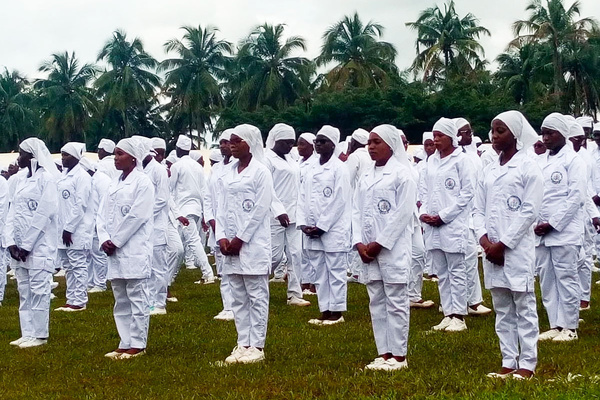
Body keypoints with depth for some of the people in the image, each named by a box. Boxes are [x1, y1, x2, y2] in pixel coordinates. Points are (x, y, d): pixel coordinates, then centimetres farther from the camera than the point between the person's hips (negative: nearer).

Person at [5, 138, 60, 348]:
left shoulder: (46, 179, -9)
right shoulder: (22, 182, 15)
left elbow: (44, 214, -15)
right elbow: (12, 213, 11)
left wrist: (27, 244, -14)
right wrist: (11, 242, -2)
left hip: (40, 245, -8)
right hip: (20, 247, 8)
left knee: (38, 289, -5)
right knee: (24, 290, 9)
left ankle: (39, 335, 1)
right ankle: (27, 334, 15)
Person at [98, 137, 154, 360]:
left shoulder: (142, 183, -7)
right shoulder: (115, 184, 17)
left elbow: (137, 216, -14)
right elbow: (103, 214, 13)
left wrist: (116, 241, -13)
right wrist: (104, 239, -3)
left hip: (135, 251, -8)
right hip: (114, 250, 8)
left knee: (137, 299, -3)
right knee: (121, 301, 11)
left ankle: (137, 345, 1)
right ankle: (125, 343, 17)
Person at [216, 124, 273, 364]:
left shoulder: (260, 172, -6)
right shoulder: (229, 172, 13)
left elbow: (260, 209, -11)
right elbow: (223, 207, 12)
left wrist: (240, 239, -13)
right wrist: (221, 236, -2)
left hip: (253, 243, -7)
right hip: (230, 245, 7)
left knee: (256, 297, -1)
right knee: (238, 298, 9)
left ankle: (256, 346, 2)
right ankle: (243, 344, 14)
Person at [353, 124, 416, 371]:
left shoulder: (401, 174, -6)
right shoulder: (365, 177, 14)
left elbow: (403, 213, -12)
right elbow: (357, 211, 12)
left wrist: (380, 243, -14)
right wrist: (359, 242, -2)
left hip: (393, 247, -7)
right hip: (368, 249, 7)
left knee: (396, 302, -2)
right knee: (376, 302, 9)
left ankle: (398, 356, 3)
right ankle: (384, 353, 16)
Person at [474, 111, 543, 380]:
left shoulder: (528, 168, -5)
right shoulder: (489, 171, 12)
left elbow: (530, 211, -10)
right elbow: (478, 209, 11)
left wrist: (503, 244, -13)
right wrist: (484, 239, -7)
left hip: (517, 249, -6)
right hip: (491, 250, 6)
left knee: (524, 308, 0)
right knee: (502, 310, 10)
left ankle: (527, 364, 5)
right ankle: (508, 362, 16)